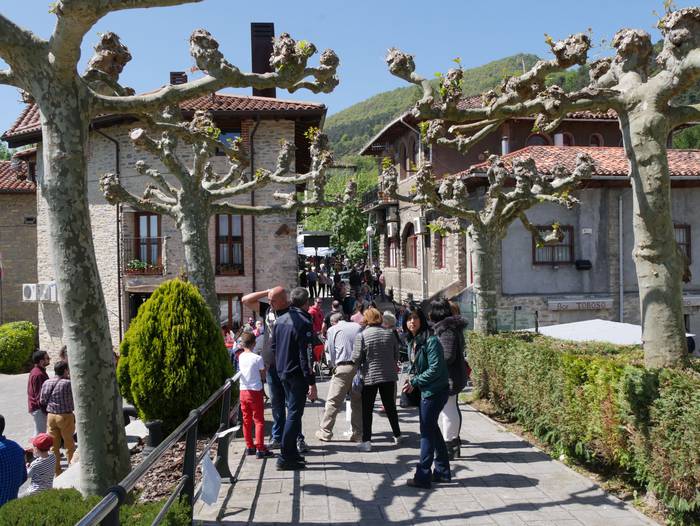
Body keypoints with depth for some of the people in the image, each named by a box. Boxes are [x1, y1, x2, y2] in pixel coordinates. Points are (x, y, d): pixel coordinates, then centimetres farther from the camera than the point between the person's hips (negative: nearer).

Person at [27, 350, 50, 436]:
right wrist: (45, 410, -19)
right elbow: (40, 395, -23)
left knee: (38, 432, 19)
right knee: (40, 433, -4)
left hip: (34, 407, 10)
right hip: (39, 409, -10)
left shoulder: (35, 371, 11)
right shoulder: (39, 374, -22)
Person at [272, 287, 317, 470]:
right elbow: (306, 355, -20)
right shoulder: (304, 323, -17)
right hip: (297, 374, -8)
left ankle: (292, 452, 24)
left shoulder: (280, 320, 8)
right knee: (295, 413, -3)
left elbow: (273, 347, 15)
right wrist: (312, 383, -18)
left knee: (292, 411, 18)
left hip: (282, 373, 8)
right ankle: (285, 458, -2)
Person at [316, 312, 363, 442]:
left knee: (333, 401, 1)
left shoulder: (332, 330, 8)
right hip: (359, 367, 3)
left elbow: (329, 351, 11)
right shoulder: (358, 327, 15)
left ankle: (325, 432, 4)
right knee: (358, 401, 10)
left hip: (343, 367, -3)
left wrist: (333, 366, 24)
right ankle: (358, 433, 11)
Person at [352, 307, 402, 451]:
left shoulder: (362, 336, -12)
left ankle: (366, 441, 2)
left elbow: (356, 358, -13)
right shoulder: (389, 333, 0)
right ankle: (397, 435, 29)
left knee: (367, 409, 5)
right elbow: (397, 355, 7)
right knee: (390, 406, 18)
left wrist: (361, 366, 8)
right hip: (389, 375, 4)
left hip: (370, 376, -4)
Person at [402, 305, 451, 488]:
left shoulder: (431, 341, -19)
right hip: (424, 390, 9)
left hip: (435, 391, -9)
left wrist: (415, 382, -16)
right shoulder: (412, 342, 8)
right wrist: (412, 376, 1)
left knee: (427, 432, -3)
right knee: (432, 430, 17)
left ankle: (423, 476, 5)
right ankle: (442, 472, 29)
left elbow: (435, 369, -22)